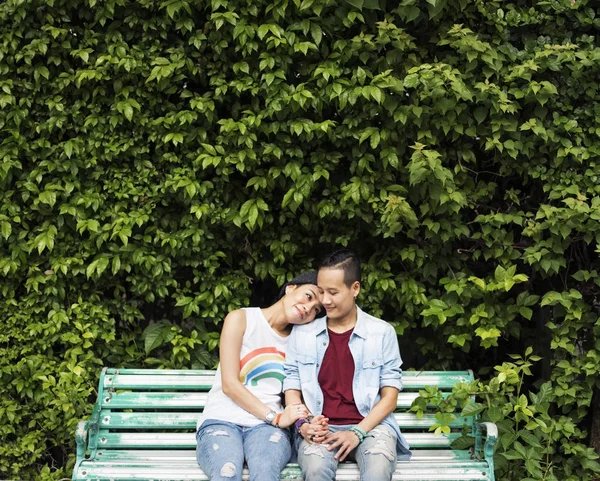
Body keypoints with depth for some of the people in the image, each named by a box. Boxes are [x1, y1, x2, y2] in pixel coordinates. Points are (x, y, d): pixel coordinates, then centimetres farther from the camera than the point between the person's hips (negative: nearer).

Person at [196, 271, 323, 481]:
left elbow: (295, 395, 12)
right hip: (222, 419, -2)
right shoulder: (241, 319, 5)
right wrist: (275, 417, -12)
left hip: (267, 426, 2)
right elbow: (229, 384, -3)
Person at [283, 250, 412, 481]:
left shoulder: (382, 332, 6)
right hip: (320, 428, 1)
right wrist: (304, 425, -10)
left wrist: (358, 432, -11)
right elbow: (292, 389, 11)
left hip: (370, 425, -1)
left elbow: (389, 396, 3)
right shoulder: (302, 333, 11)